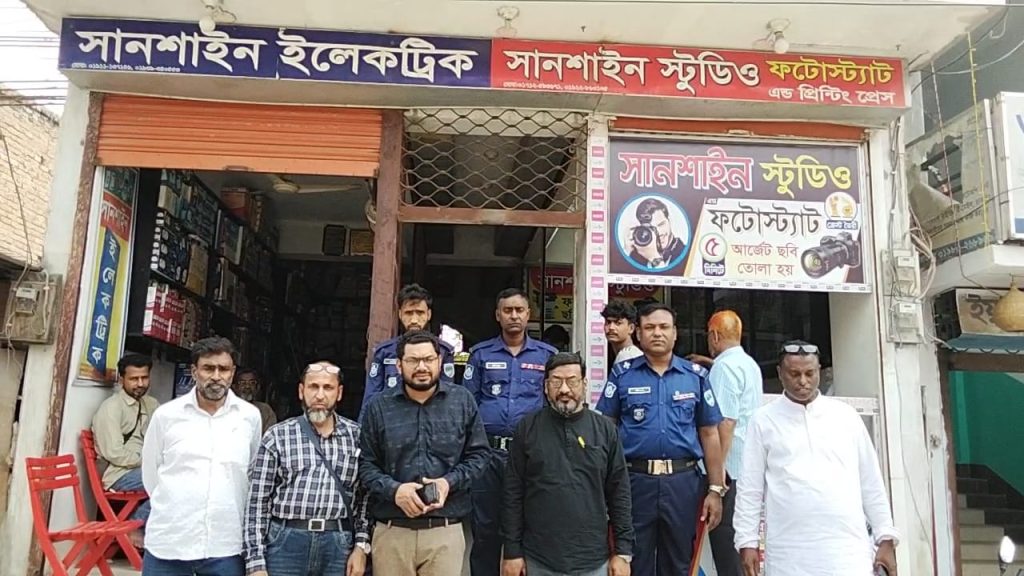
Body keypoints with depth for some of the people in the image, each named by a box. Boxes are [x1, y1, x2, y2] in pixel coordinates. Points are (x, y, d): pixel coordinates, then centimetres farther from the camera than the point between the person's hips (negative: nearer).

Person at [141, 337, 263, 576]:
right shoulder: (166, 414, 0)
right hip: (167, 543, 0)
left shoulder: (250, 416, 1)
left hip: (225, 547, 0)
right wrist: (174, 509, 12)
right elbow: (150, 474, 10)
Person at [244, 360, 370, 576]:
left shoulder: (357, 436, 6)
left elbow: (365, 498, 9)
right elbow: (257, 503, 0)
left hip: (338, 545, 2)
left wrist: (361, 545, 0)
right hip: (286, 543, -1)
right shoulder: (277, 437, 2)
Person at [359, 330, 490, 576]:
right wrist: (393, 489, -14)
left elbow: (478, 454, 6)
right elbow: (365, 464, 3)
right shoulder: (379, 407, 3)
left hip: (446, 532, 0)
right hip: (391, 532, 1)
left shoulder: (463, 401, 4)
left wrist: (450, 482, -10)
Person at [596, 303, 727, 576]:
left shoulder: (696, 376, 5)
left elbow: (709, 434, 6)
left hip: (683, 482, 1)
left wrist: (716, 489, 2)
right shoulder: (622, 374, 2)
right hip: (635, 481, -1)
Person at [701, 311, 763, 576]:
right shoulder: (750, 364, 16)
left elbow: (725, 423, -21)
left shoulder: (724, 367, -13)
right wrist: (709, 363, 49)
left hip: (729, 466, -10)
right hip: (749, 464, 10)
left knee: (725, 539, -5)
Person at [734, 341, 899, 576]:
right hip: (789, 552, -1)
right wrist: (747, 541, -1)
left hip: (847, 546, 1)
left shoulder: (846, 416, 9)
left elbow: (871, 484, 12)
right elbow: (749, 488, 3)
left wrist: (886, 537, 8)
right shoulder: (764, 421, 4)